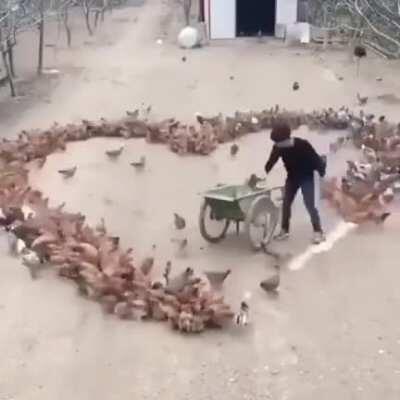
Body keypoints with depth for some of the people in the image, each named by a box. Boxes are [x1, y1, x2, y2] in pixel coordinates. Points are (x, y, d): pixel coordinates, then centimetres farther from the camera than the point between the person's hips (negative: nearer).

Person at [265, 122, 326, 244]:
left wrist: (322, 173, -13)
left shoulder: (302, 144, -27)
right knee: (286, 203, 7)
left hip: (306, 177, -5)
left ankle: (318, 232, 3)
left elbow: (316, 159, -19)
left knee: (310, 205, -8)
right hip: (292, 177, 5)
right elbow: (271, 162, -4)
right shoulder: (278, 147, -13)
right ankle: (284, 230, 21)